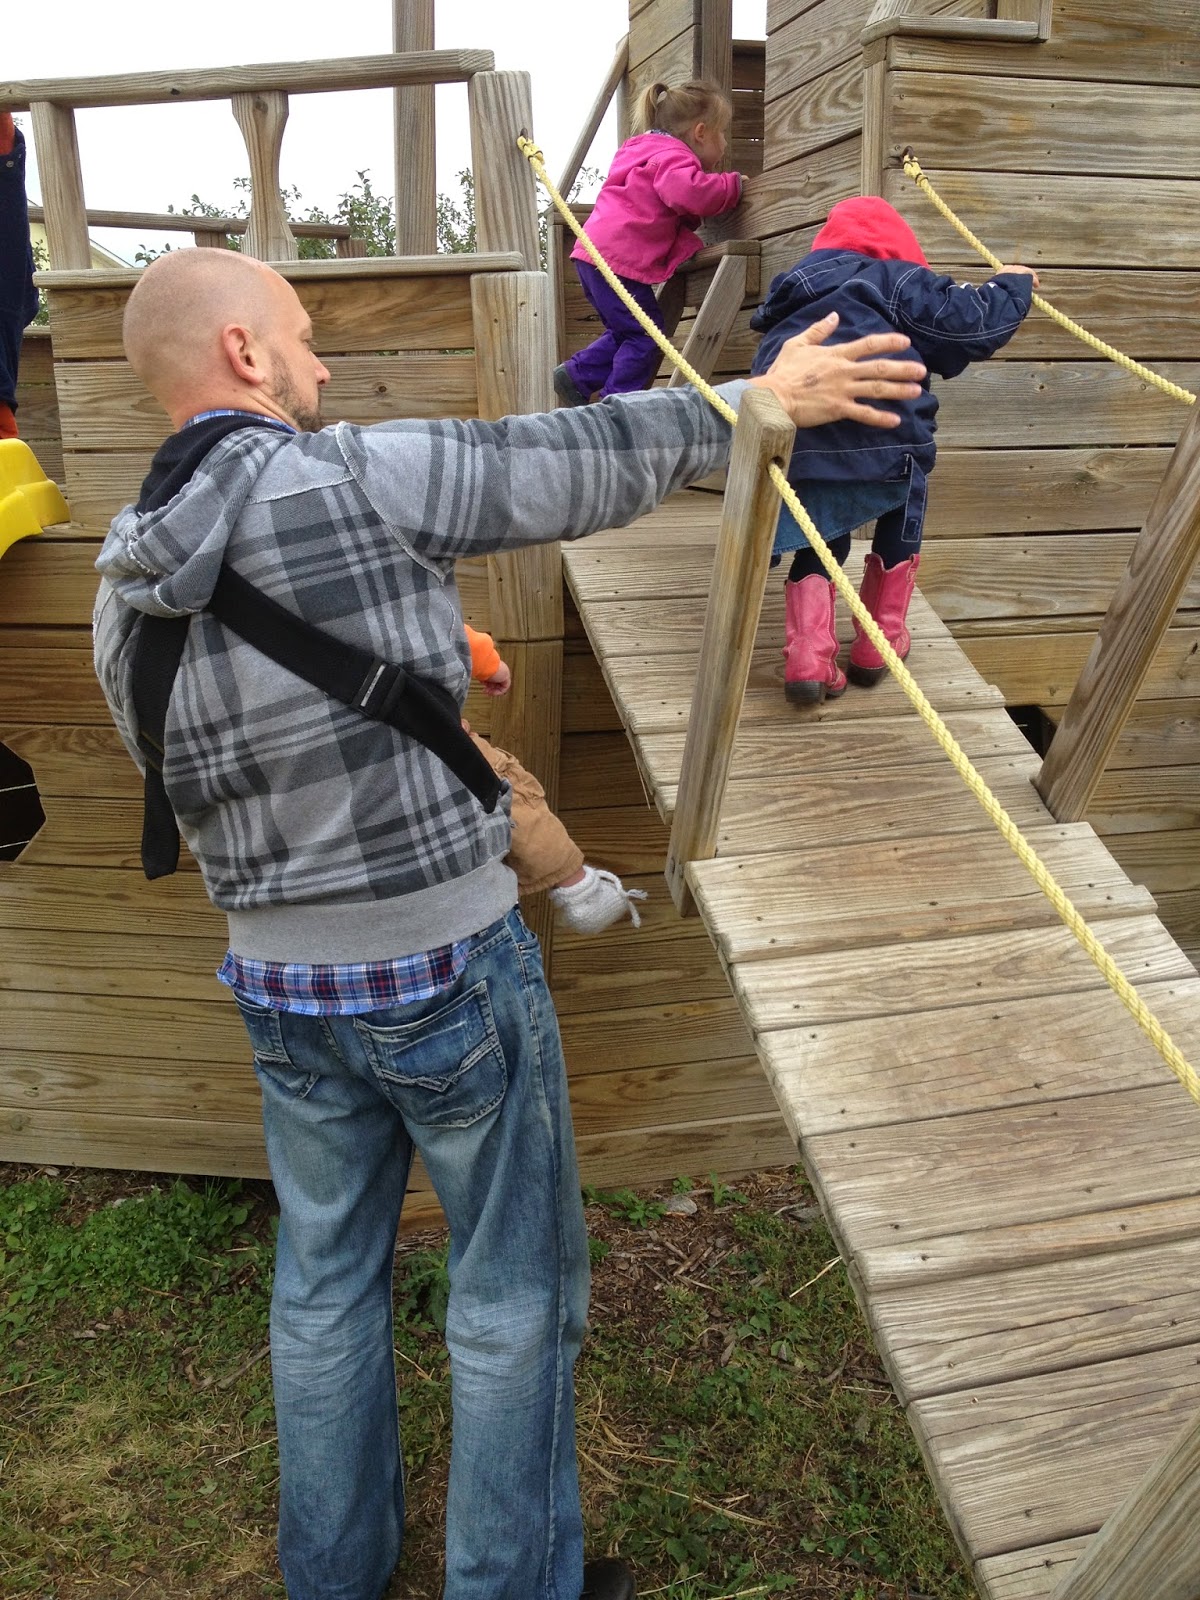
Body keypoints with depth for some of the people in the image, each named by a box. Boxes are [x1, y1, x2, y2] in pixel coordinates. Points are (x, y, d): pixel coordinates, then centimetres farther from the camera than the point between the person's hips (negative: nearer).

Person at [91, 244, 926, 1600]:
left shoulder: (124, 590, 1)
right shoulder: (354, 477, -17)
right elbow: (591, 463, -9)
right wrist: (763, 396, 7)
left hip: (280, 984, 6)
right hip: (449, 973, -6)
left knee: (324, 1281, 24)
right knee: (514, 1288, 15)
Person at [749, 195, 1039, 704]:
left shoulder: (795, 289, 32)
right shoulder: (894, 280, 14)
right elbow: (974, 324, 8)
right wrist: (1011, 284, 26)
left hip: (783, 449, 4)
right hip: (875, 442, -4)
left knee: (820, 538, 26)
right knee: (904, 500, 26)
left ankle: (807, 658, 3)